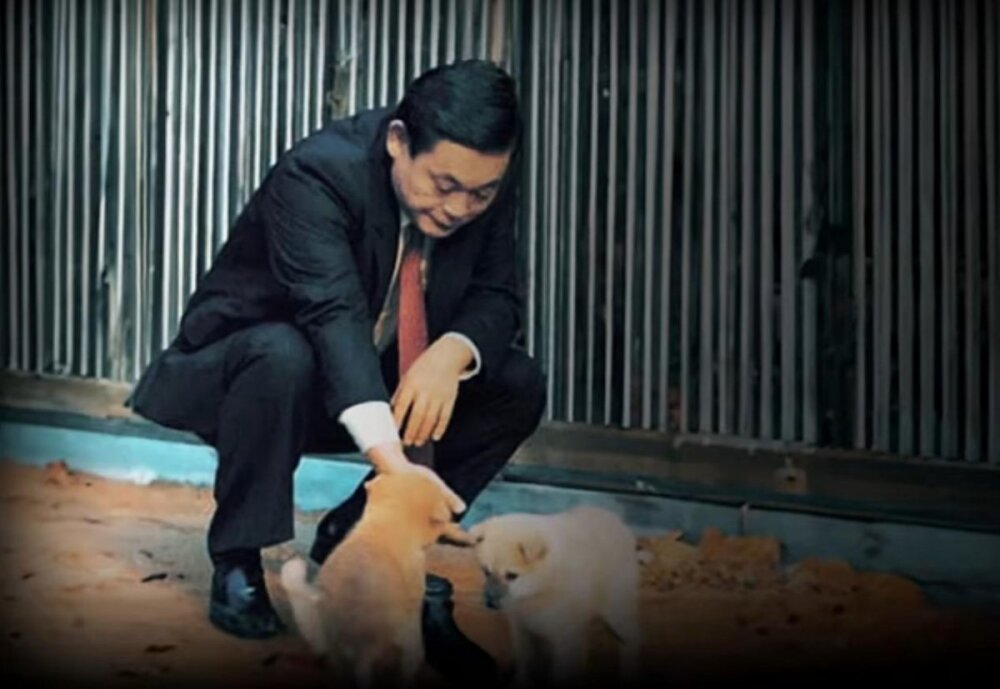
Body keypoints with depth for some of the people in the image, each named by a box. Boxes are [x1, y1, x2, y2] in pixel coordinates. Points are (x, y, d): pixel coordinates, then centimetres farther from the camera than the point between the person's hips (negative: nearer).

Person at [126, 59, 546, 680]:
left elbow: (496, 297, -9)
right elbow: (335, 312, -44)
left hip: (379, 379, 5)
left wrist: (455, 351, -34)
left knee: (519, 386, -16)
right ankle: (237, 560, -16)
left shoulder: (487, 183, -13)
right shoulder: (317, 174, -31)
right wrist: (388, 455, -57)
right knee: (283, 354, -39)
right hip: (247, 370, -5)